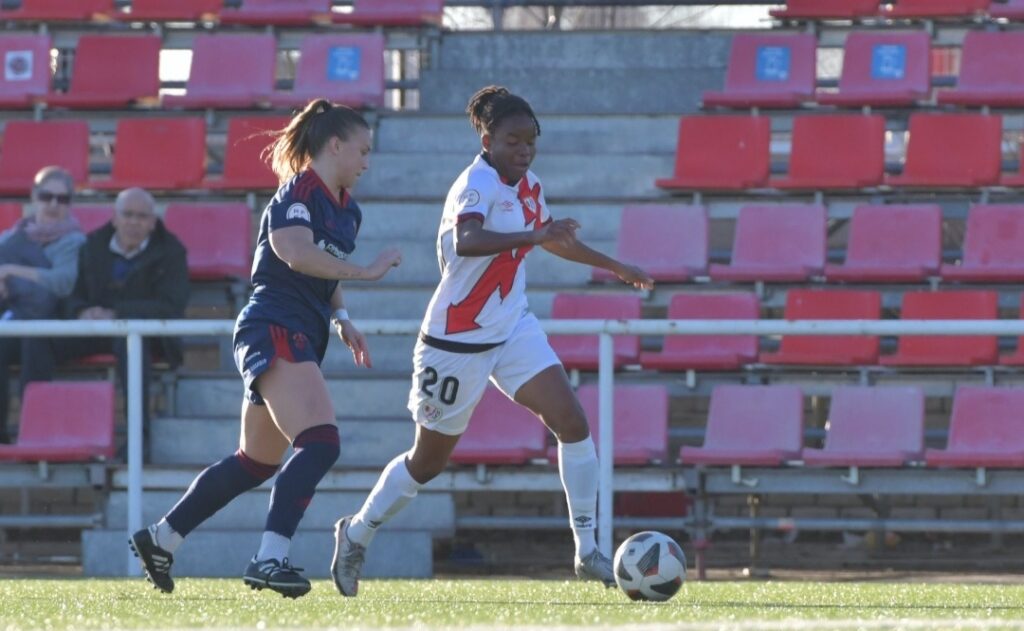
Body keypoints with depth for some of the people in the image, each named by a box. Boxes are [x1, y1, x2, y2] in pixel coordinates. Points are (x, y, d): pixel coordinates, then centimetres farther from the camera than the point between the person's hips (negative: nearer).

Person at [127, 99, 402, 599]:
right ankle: (270, 559, -29)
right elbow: (296, 252, -28)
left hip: (300, 341, 10)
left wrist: (341, 319, 16)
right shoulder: (299, 192, -10)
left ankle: (159, 539, 27)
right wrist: (366, 271, -23)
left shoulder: (346, 210, 19)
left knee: (256, 462, 16)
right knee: (319, 442, -24)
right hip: (274, 332, -10)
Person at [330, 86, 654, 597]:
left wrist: (615, 268, 34)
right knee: (428, 462, 7)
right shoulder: (478, 185, -21)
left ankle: (587, 550, -6)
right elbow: (467, 242, -43)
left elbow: (552, 240, 27)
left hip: (513, 329, 7)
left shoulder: (527, 187, 5)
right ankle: (356, 534, 30)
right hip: (457, 340, -7)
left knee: (572, 422, -11)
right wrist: (536, 234, -51)